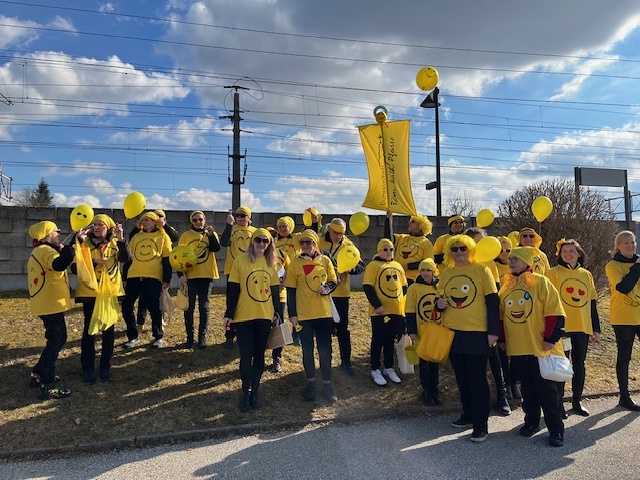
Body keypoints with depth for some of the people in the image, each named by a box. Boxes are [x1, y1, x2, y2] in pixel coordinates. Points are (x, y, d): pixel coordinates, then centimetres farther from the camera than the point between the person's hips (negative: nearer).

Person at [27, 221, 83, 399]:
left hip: (46, 302, 11)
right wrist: (75, 243, -40)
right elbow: (59, 264, -39)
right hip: (51, 303, -11)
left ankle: (38, 374, 28)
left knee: (56, 339, 21)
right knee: (57, 341, -7)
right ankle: (47, 386, -4)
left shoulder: (39, 251, 17)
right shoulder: (46, 250, -17)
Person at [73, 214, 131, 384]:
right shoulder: (84, 243, -1)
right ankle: (88, 368, 14)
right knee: (89, 330, 4)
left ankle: (105, 366, 21)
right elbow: (75, 267, -6)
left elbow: (127, 258, -18)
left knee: (109, 330, 8)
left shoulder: (116, 243, 1)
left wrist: (121, 239, -28)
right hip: (89, 293, -1)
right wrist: (93, 262, -20)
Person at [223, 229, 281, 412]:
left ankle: (255, 390, 23)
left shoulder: (272, 263, 6)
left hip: (265, 316, 3)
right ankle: (246, 392, 16)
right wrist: (229, 314, -6)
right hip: (244, 316, -3)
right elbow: (233, 289, -4)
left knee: (259, 354, 10)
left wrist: (277, 313, 9)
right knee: (246, 355, 1)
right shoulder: (240, 261, -4)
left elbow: (275, 290, 11)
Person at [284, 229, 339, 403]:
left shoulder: (325, 261, 2)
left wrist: (327, 288, -15)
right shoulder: (295, 263, -2)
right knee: (307, 349, 10)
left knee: (325, 349, 5)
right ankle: (311, 383, 26)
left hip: (324, 312, 1)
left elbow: (334, 281, 9)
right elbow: (291, 290, 0)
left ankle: (327, 384, 19)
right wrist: (292, 314, -4)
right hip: (303, 314, -1)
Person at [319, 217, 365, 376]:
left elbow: (361, 266, -2)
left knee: (343, 328, 7)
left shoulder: (348, 245, 2)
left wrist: (350, 268, -22)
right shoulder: (319, 243, -2)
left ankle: (346, 362, 18)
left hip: (341, 293, 1)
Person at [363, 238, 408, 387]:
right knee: (378, 341, 5)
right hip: (380, 312, -6)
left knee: (390, 340, 16)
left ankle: (389, 368, 29)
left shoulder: (398, 266, 12)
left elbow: (404, 286, 18)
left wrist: (403, 304, 8)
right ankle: (375, 370, 18)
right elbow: (367, 287, -14)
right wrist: (377, 305, -17)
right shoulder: (373, 265, -8)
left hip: (396, 311, 6)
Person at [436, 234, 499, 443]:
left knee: (477, 379, 1)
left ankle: (481, 425, 11)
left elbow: (492, 301, -6)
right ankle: (468, 415, 32)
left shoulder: (481, 270, -5)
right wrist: (439, 304, -8)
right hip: (452, 332, 5)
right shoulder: (445, 273, 7)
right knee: (462, 378, 16)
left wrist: (493, 331, -11)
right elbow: (441, 299, 16)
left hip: (477, 333, -5)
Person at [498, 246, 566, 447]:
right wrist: (502, 338, 14)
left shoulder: (541, 282, -7)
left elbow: (555, 312, -10)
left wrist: (551, 338, -13)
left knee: (547, 389, 1)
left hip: (540, 347, -5)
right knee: (527, 389, 14)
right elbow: (501, 315, 15)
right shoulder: (507, 286, 8)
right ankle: (531, 422, 29)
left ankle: (556, 429, 14)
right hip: (517, 348, 5)